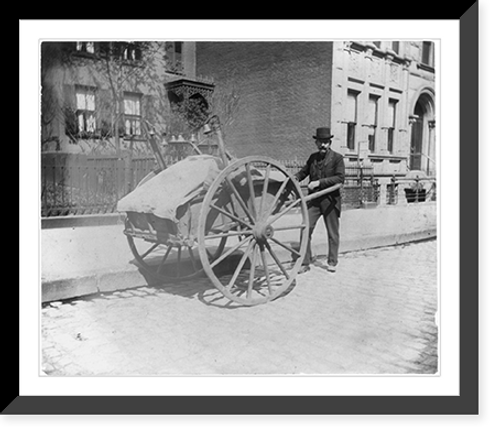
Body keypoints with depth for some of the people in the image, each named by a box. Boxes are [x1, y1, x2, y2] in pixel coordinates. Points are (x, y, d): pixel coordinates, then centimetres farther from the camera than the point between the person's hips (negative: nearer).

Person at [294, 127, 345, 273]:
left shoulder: (337, 158, -3)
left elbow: (340, 178, -14)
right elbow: (303, 172, 20)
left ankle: (332, 262, 25)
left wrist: (319, 182, -20)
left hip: (330, 200, -3)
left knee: (332, 233, 9)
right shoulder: (313, 157, 10)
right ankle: (305, 262, 5)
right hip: (313, 199, 3)